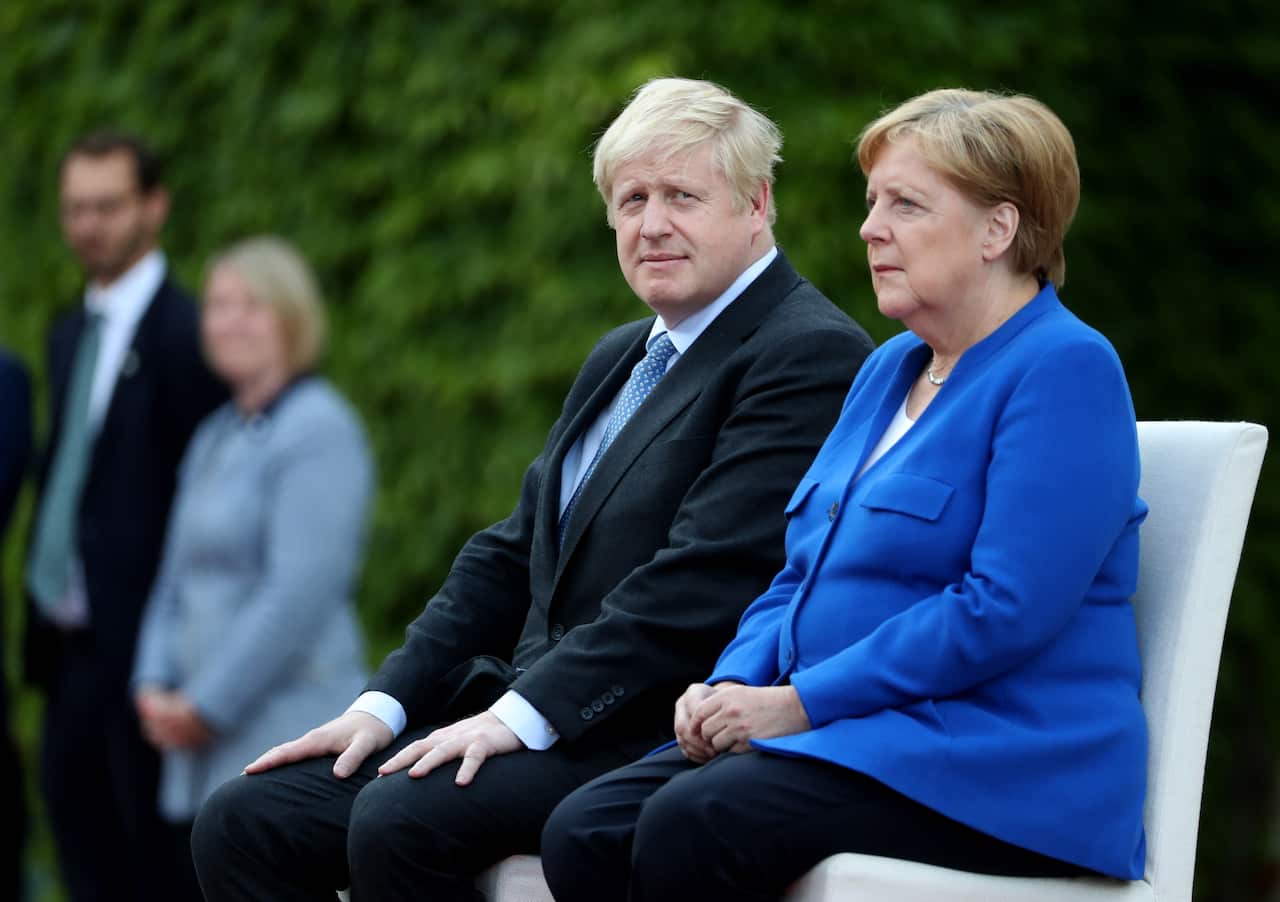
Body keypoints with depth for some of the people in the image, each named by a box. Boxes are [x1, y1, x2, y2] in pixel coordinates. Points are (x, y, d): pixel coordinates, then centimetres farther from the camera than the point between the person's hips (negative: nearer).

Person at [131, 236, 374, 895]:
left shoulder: (318, 430, -10)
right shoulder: (213, 438, 18)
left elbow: (299, 594, -18)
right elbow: (177, 579, 20)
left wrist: (205, 707, -15)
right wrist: (154, 686, 4)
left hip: (288, 740, -8)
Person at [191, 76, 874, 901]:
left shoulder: (811, 354, -8)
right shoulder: (621, 360, 23)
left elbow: (706, 580, -18)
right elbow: (512, 555, 20)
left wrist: (523, 712, -21)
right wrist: (384, 704, 7)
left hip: (657, 736, -9)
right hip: (532, 716, 9)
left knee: (399, 818, -31)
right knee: (245, 824, -6)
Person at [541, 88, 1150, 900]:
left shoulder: (1065, 370, -10)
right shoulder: (892, 369, 20)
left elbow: (1005, 610, -19)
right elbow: (805, 569, 24)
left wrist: (799, 703, -16)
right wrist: (735, 685, 2)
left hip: (998, 766, -8)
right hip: (861, 738, 8)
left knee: (691, 825, -30)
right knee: (584, 832, -15)